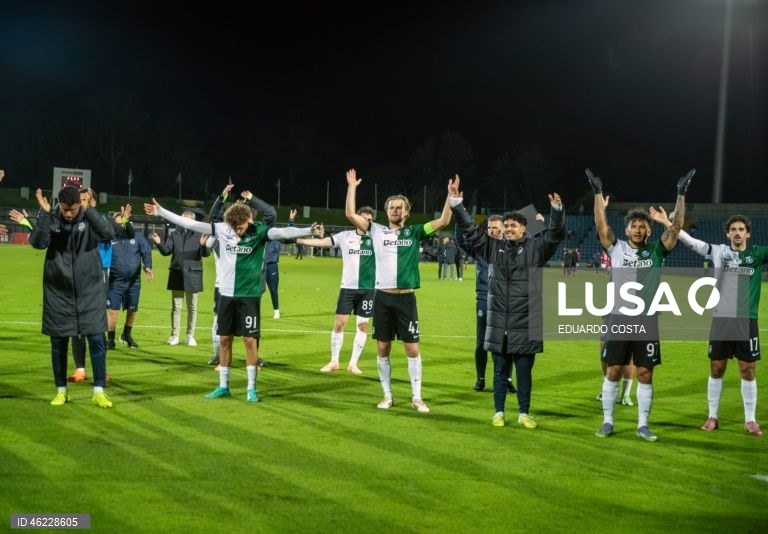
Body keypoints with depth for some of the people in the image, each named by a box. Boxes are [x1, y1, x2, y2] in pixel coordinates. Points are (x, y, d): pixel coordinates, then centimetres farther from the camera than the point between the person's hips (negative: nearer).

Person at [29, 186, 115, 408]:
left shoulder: (89, 218, -6)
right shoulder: (51, 219, -6)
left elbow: (108, 233, -22)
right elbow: (38, 243, -20)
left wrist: (90, 211, -29)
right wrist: (44, 213, -26)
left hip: (89, 290, -1)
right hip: (58, 291, 1)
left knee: (96, 340, -2)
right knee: (58, 343, 7)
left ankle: (99, 391, 7)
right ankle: (61, 390, 21)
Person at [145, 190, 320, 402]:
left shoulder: (259, 231, -10)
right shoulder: (222, 229, -2)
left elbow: (283, 232, -24)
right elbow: (190, 224, 0)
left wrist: (308, 231, -40)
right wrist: (161, 212, 0)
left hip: (249, 295, -3)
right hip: (226, 294, 3)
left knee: (249, 339, -2)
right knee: (225, 339, 9)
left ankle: (251, 388, 7)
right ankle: (223, 386, 21)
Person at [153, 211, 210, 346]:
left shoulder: (199, 235, -1)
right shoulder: (174, 235, 8)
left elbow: (206, 254, -11)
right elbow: (166, 251, 4)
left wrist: (203, 245, -32)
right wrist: (159, 244, -16)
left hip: (192, 275, -2)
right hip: (177, 275, 2)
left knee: (192, 307, 6)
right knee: (176, 306, 6)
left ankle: (190, 336, 14)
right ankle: (174, 335, 12)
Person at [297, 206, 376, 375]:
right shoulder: (345, 236, 0)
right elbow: (321, 242, -4)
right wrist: (296, 239, -10)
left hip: (368, 288, 0)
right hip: (348, 287, 0)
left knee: (363, 325, 4)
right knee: (339, 323, 1)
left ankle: (353, 363, 14)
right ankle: (334, 361, 14)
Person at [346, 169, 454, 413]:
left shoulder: (415, 233, 4)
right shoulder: (377, 231, 5)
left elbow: (443, 221, -4)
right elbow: (350, 214, 0)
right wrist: (352, 187, -2)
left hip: (405, 298, -1)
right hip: (382, 297, 1)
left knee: (412, 348, -1)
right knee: (382, 348, 7)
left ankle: (416, 397, 9)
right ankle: (387, 395, 19)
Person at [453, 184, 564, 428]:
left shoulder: (536, 248, 1)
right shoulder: (494, 247, 7)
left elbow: (554, 234, -11)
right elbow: (470, 230, 6)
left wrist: (557, 210, -27)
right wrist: (457, 205, -3)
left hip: (525, 326, -2)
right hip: (499, 325, 2)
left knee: (524, 372, 7)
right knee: (500, 371, 11)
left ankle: (524, 413, 19)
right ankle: (498, 412, 21)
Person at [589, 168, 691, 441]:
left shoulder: (656, 251, 3)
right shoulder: (617, 248, 3)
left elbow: (676, 227, -4)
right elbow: (601, 224, -6)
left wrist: (681, 196, -10)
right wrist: (598, 193, -13)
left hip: (647, 321, 0)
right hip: (619, 319, 0)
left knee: (645, 374, 4)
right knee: (613, 371, 4)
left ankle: (643, 425, 13)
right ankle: (607, 421, 14)